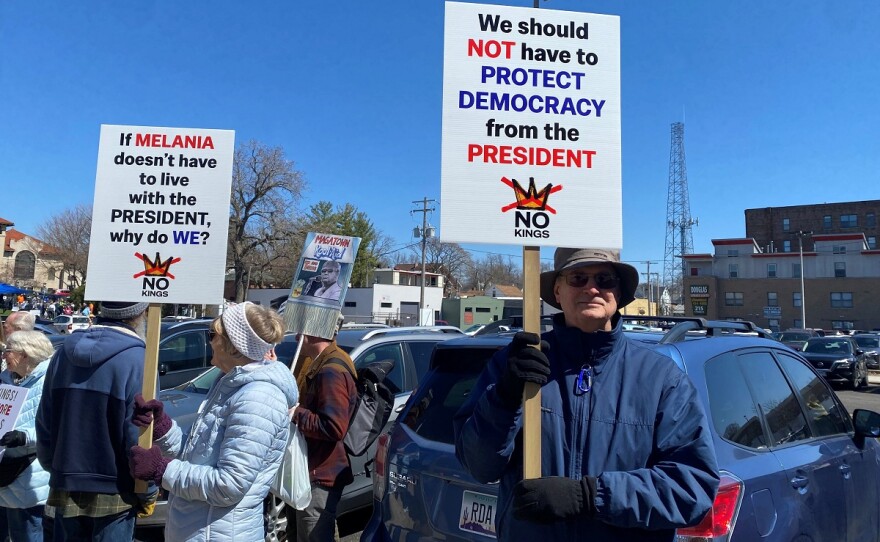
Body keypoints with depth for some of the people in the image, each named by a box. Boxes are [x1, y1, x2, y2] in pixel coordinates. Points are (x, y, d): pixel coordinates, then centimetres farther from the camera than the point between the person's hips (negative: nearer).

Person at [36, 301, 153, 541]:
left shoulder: (65, 352, 5)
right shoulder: (137, 359, -18)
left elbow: (44, 423, 11)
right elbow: (140, 436, -18)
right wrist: (147, 491, -6)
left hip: (66, 488, 6)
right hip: (113, 494, -6)